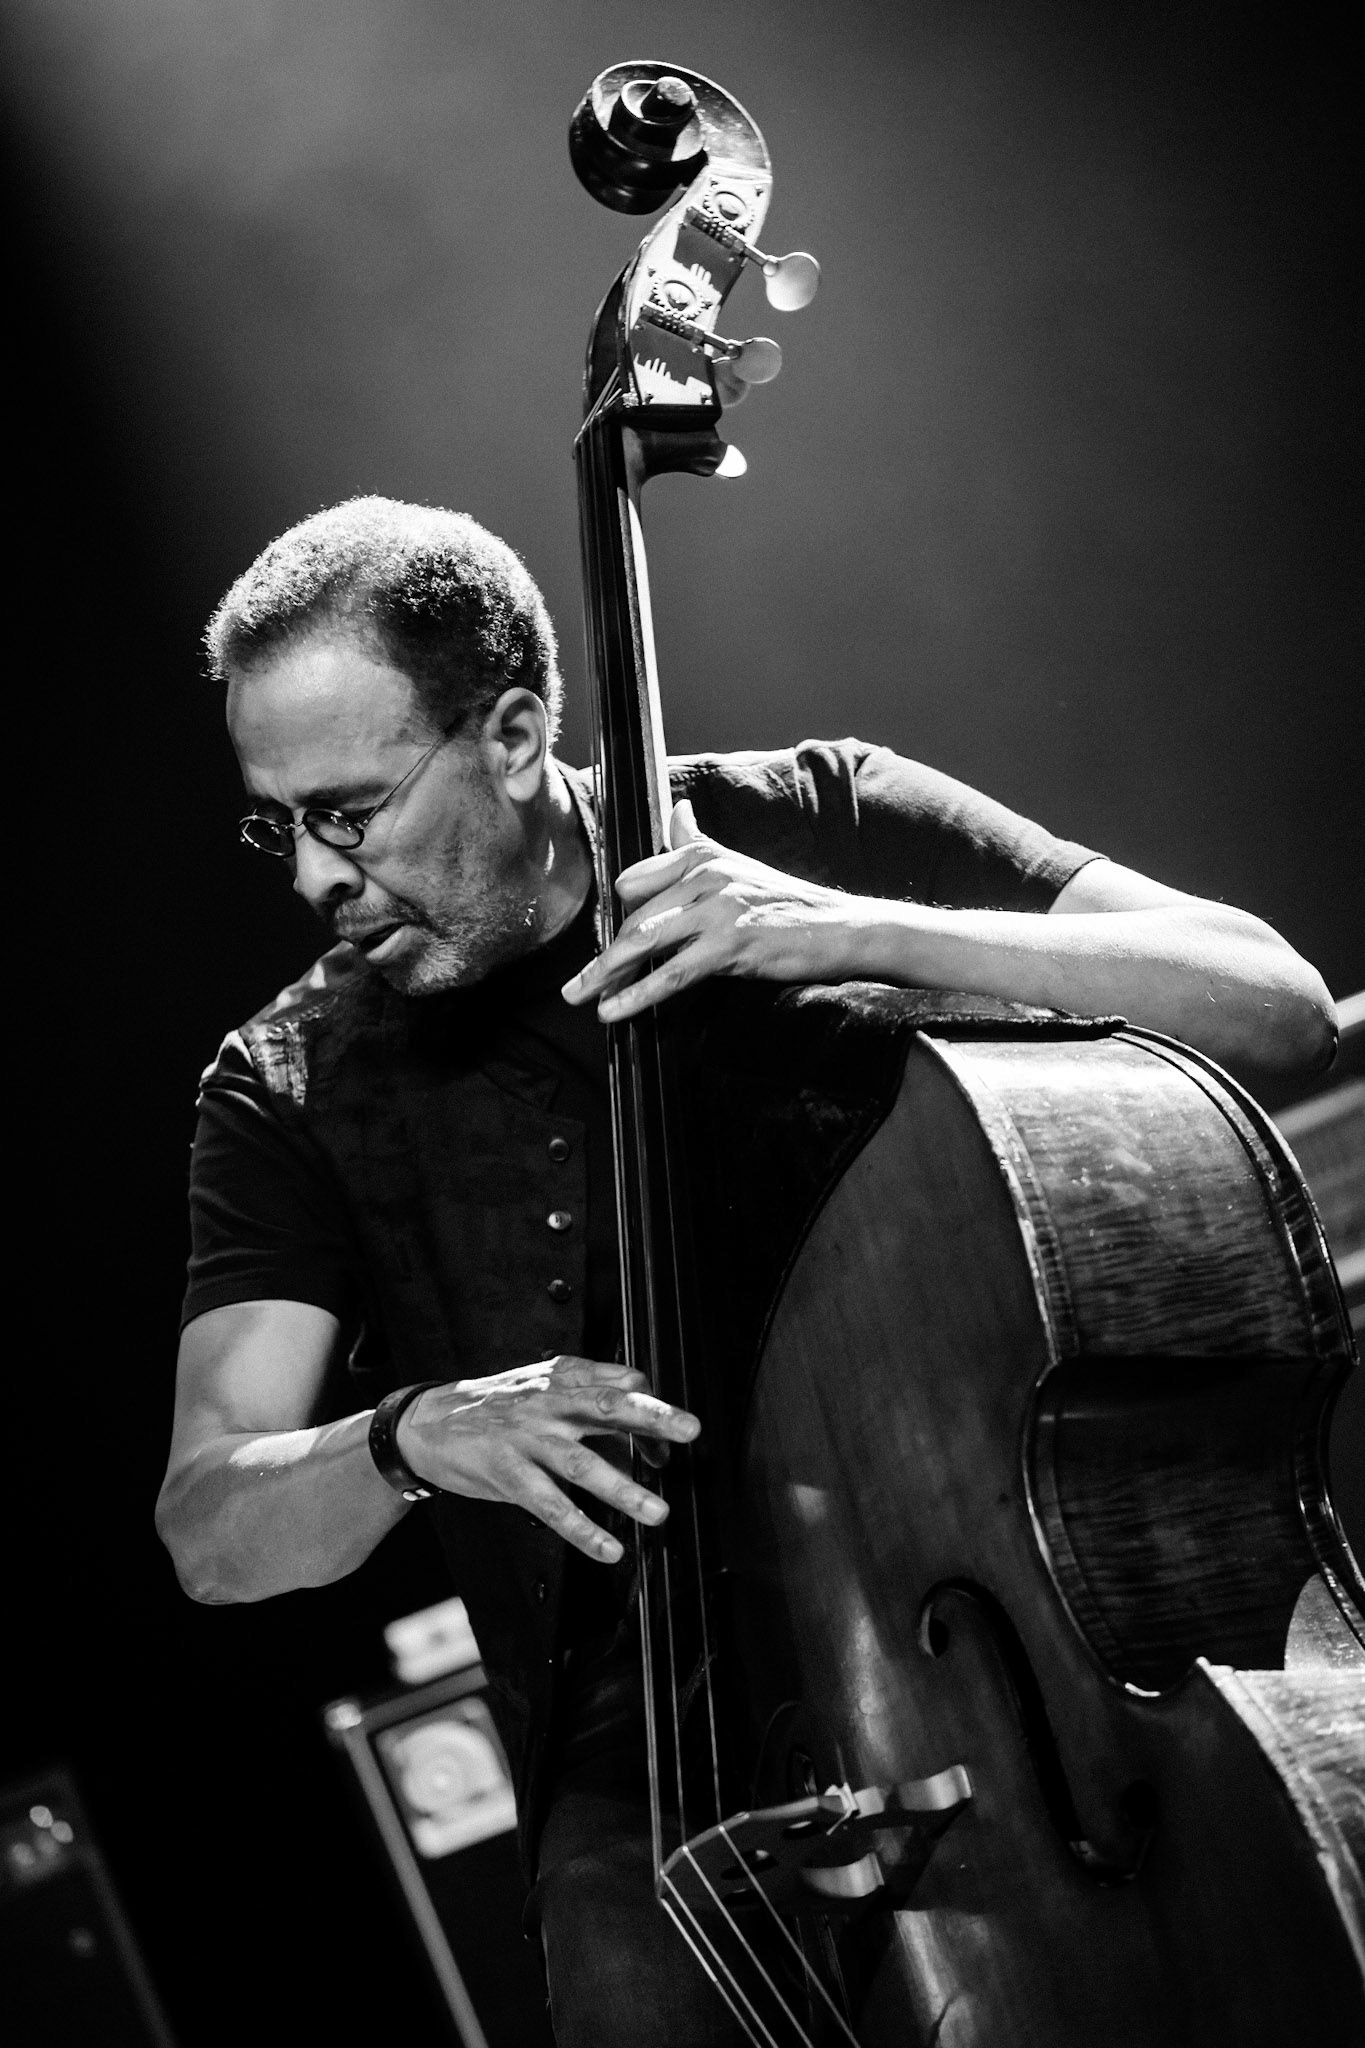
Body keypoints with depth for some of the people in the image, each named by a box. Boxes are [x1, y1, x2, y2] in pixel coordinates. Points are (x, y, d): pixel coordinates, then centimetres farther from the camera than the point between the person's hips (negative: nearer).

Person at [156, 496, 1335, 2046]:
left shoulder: (813, 826, 0)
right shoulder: (289, 1090, 5)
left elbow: (1280, 1003, -6)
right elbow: (210, 1531, -1)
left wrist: (866, 931, -19)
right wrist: (412, 1436, -24)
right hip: (642, 1757, 1)